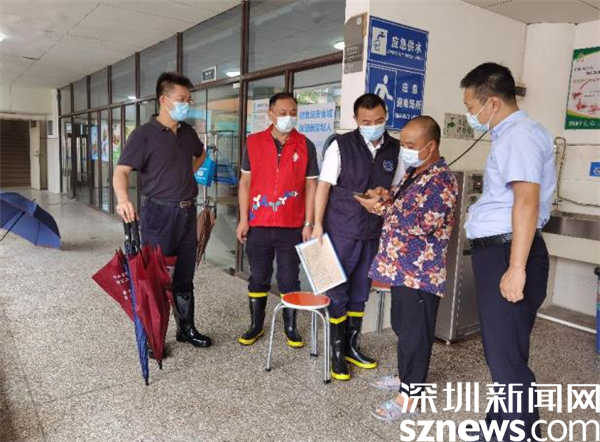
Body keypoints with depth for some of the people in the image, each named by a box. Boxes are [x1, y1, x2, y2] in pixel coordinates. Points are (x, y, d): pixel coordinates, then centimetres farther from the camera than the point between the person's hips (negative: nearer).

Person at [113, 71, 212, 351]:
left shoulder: (187, 132, 10)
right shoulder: (145, 134, -9)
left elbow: (200, 155, 31)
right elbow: (121, 171, -19)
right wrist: (123, 199, -37)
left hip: (187, 213, 6)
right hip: (159, 213, -6)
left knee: (185, 277, 15)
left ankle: (186, 328, 29)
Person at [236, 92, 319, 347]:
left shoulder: (305, 146, 1)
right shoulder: (253, 142, 2)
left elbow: (311, 186, 2)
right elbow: (245, 182, 5)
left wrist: (309, 224, -3)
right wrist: (243, 219, -1)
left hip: (292, 227, -1)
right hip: (258, 225, 1)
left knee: (289, 280, 8)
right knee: (258, 278, 11)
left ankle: (290, 327, 24)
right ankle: (256, 326, 27)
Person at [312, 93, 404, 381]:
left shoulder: (395, 150, 3)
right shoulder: (341, 146, -6)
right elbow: (324, 185, -7)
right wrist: (317, 224, -11)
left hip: (374, 233, 4)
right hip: (341, 231, -3)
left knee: (360, 292, 14)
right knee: (337, 292, 3)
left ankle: (351, 346, 31)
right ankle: (336, 353, 18)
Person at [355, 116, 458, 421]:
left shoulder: (441, 180, -17)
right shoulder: (414, 173, 13)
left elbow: (422, 225, -24)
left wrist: (382, 209, -17)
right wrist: (388, 198, 1)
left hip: (420, 271, -10)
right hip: (402, 266, 10)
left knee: (415, 331, 1)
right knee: (402, 326, 20)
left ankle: (410, 395, 14)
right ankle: (406, 375, 37)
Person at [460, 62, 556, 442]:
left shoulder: (520, 135, -14)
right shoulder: (510, 135, 17)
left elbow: (527, 201, -24)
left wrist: (516, 268, -27)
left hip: (509, 253, -10)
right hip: (497, 251, 10)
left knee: (507, 356, -3)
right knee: (501, 350, 19)